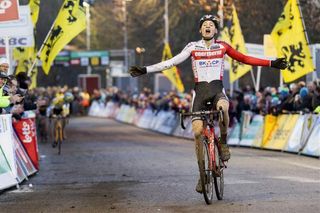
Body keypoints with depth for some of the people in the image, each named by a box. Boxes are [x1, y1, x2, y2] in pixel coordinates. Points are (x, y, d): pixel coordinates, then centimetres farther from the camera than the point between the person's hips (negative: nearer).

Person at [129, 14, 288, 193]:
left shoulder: (222, 46, 6)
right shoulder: (193, 47, 4)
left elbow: (245, 59, 10)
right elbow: (171, 62, 0)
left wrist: (272, 63, 6)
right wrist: (145, 70, -8)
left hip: (218, 90, -1)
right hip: (200, 91, 1)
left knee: (222, 107, -37)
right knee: (197, 131, -12)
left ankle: (224, 142, -10)